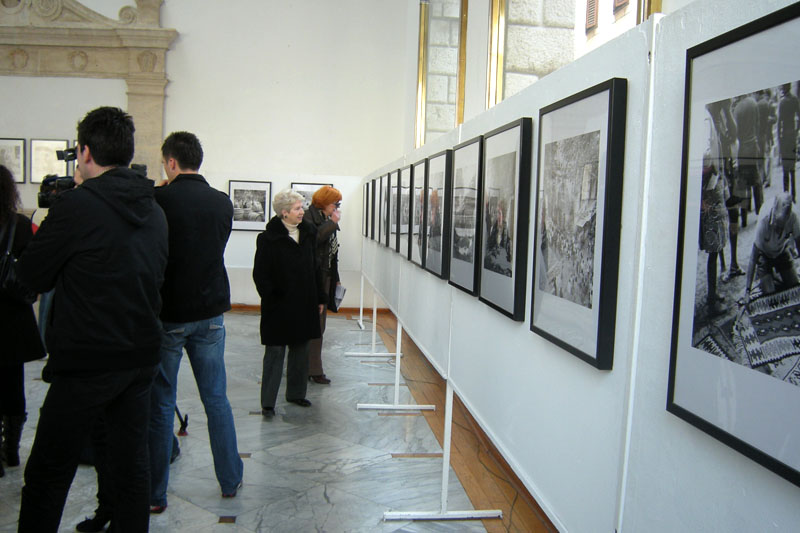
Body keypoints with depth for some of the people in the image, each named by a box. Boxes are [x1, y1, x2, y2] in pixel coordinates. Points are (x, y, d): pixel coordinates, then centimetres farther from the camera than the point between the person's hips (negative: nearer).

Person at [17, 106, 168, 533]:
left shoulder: (76, 204, -13)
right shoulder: (154, 210, 7)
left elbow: (33, 276, -6)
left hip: (87, 362, -6)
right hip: (141, 357, 6)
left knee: (47, 477, 6)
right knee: (132, 465, 15)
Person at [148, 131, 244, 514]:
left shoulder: (159, 199, -13)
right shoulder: (223, 203, 2)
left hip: (168, 314, -4)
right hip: (210, 313, 4)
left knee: (160, 404, 6)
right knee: (216, 399, 14)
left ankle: (154, 495, 15)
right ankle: (230, 481, 24)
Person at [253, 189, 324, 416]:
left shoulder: (308, 232, 5)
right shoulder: (269, 238, -11)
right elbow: (260, 274, -10)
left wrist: (319, 298, 11)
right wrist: (271, 299, -15)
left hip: (304, 304, 6)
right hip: (279, 306, -6)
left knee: (300, 349, 14)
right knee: (275, 351, 1)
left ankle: (296, 393, 29)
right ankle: (268, 402, 9)